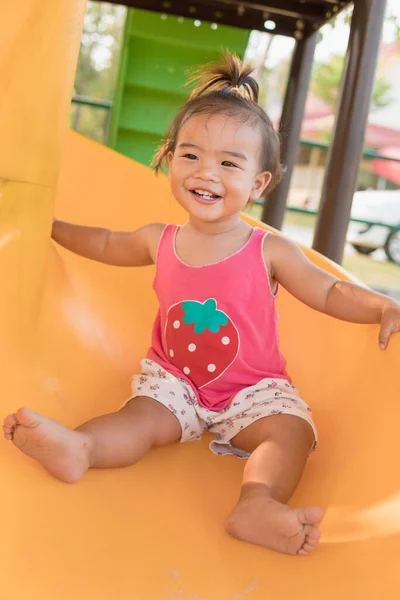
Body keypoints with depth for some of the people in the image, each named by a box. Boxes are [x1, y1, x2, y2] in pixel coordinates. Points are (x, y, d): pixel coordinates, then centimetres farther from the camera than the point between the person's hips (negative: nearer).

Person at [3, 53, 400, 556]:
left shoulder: (270, 252, -11)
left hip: (253, 387, -1)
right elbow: (105, 244, 18)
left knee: (291, 430, -27)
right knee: (142, 416, -25)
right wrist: (51, 226, 24)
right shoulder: (159, 241, -2)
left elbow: (330, 293, -5)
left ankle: (257, 506, -48)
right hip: (173, 379, 2)